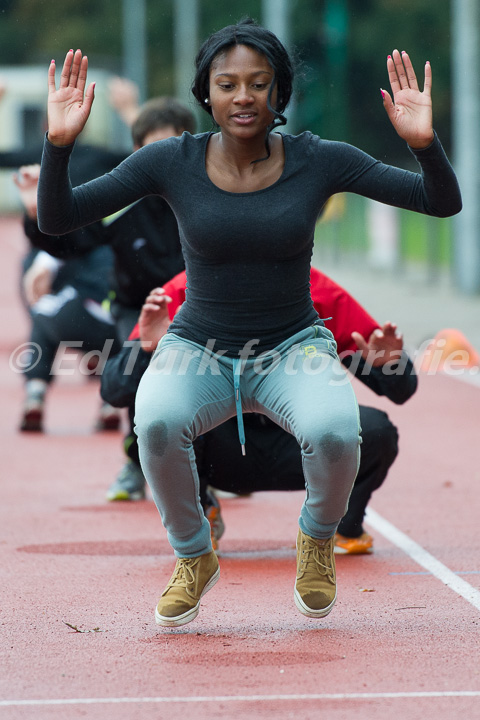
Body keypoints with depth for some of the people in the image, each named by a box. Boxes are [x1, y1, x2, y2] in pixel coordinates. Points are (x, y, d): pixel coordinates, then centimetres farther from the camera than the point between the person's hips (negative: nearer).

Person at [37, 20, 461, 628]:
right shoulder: (171, 163, -10)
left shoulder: (319, 161, -10)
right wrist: (59, 143, -28)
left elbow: (443, 203, -9)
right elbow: (55, 220, -11)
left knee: (334, 431, -34)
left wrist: (423, 142, -29)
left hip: (293, 349, 0)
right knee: (156, 421, -35)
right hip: (199, 350, 0)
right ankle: (194, 556, -4)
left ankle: (317, 537, 2)